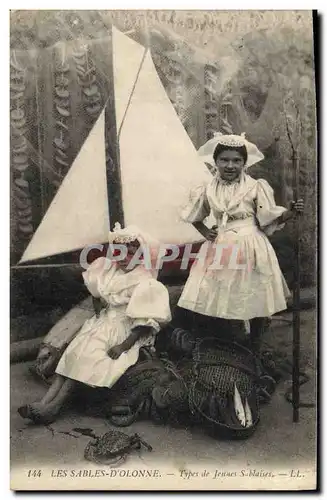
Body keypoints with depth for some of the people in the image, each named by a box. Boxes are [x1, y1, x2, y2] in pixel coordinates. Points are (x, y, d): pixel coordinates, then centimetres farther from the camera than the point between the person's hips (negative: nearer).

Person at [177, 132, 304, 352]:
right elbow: (194, 217, 18)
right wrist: (205, 232, 3)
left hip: (251, 250, -2)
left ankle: (255, 347, 28)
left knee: (255, 301, 6)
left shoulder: (256, 187, -8)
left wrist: (291, 211, -20)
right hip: (220, 251, 3)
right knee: (216, 300, 8)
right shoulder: (208, 190, 1)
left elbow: (271, 220, -4)